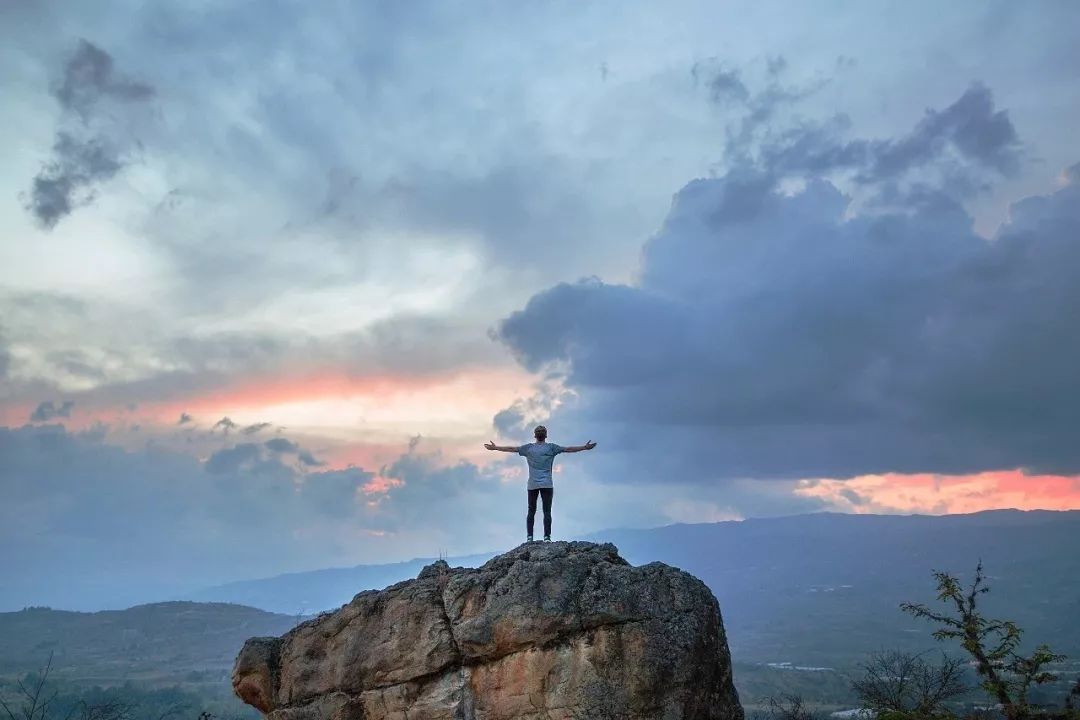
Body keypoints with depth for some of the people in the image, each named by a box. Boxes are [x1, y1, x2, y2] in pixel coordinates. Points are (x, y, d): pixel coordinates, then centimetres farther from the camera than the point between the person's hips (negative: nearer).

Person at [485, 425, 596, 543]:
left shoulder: (529, 448, 7)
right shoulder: (551, 447, 1)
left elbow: (511, 449, 13)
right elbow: (568, 449, 1)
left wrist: (495, 447, 25)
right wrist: (585, 447, 6)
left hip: (532, 485, 2)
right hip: (547, 484, -2)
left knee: (531, 511, 8)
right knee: (547, 512, -2)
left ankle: (529, 537, 4)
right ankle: (547, 537, -7)